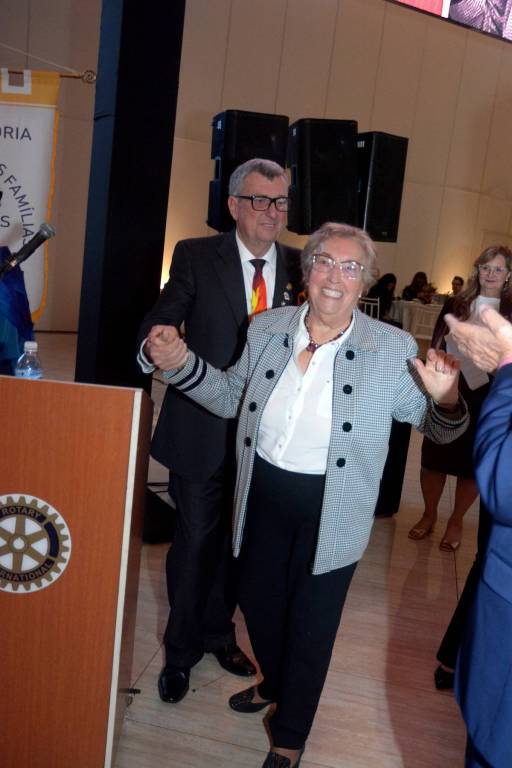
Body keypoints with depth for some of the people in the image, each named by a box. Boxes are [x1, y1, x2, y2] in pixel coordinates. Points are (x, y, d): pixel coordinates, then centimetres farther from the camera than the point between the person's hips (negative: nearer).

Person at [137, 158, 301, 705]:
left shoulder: (298, 267, 1)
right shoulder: (196, 256, -5)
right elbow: (159, 323, -12)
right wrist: (157, 347, -35)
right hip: (203, 429, -3)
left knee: (237, 539, 18)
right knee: (195, 540, 8)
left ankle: (217, 633, 41)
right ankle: (180, 648, 31)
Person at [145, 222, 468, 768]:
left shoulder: (393, 349, -13)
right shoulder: (266, 327, -3)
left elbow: (437, 427, -6)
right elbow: (231, 398, 7)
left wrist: (445, 399, -28)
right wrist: (181, 364, -7)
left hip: (331, 512, -3)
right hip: (264, 494, 4)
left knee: (311, 625, 13)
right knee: (258, 600, 23)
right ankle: (274, 683, 57)